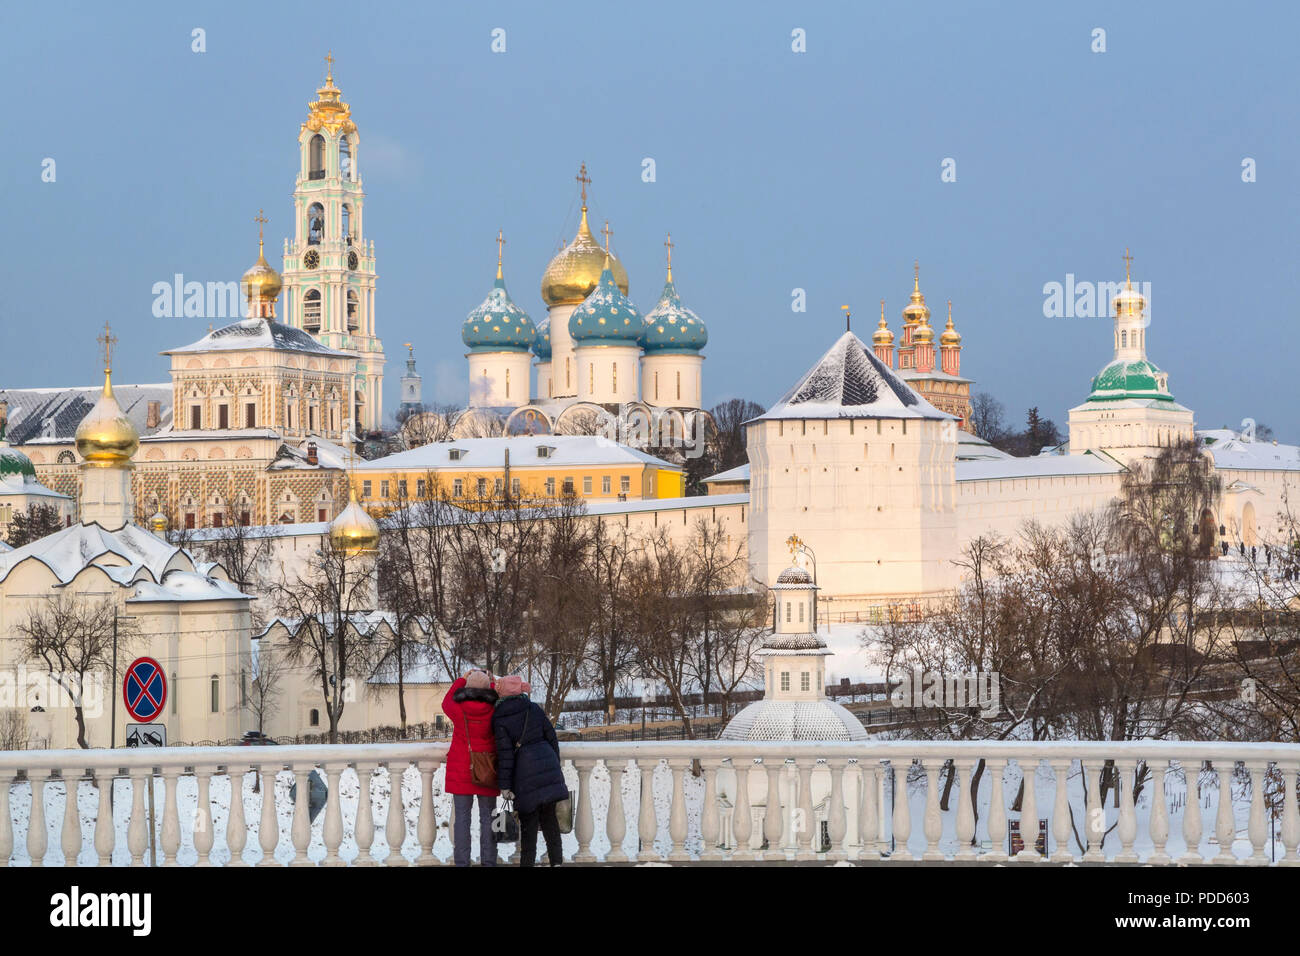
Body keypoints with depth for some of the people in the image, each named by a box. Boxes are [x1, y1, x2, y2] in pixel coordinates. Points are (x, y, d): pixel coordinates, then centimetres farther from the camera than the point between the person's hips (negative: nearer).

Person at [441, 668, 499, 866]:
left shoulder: (459, 709, -8)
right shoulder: (493, 711, -9)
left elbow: (447, 703, 15)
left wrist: (462, 679, 23)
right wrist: (492, 684, 24)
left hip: (460, 770, 0)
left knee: (462, 817, 2)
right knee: (487, 817, 4)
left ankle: (462, 862, -2)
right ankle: (488, 862, 2)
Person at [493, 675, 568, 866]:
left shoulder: (500, 720, -6)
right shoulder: (535, 710, 5)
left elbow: (504, 753, -10)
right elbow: (551, 738, 8)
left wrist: (504, 785, -6)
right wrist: (555, 767, 19)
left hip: (525, 771, -3)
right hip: (547, 762, 3)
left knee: (528, 822, 3)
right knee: (549, 817, 11)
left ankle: (527, 862, 3)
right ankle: (556, 860, 10)